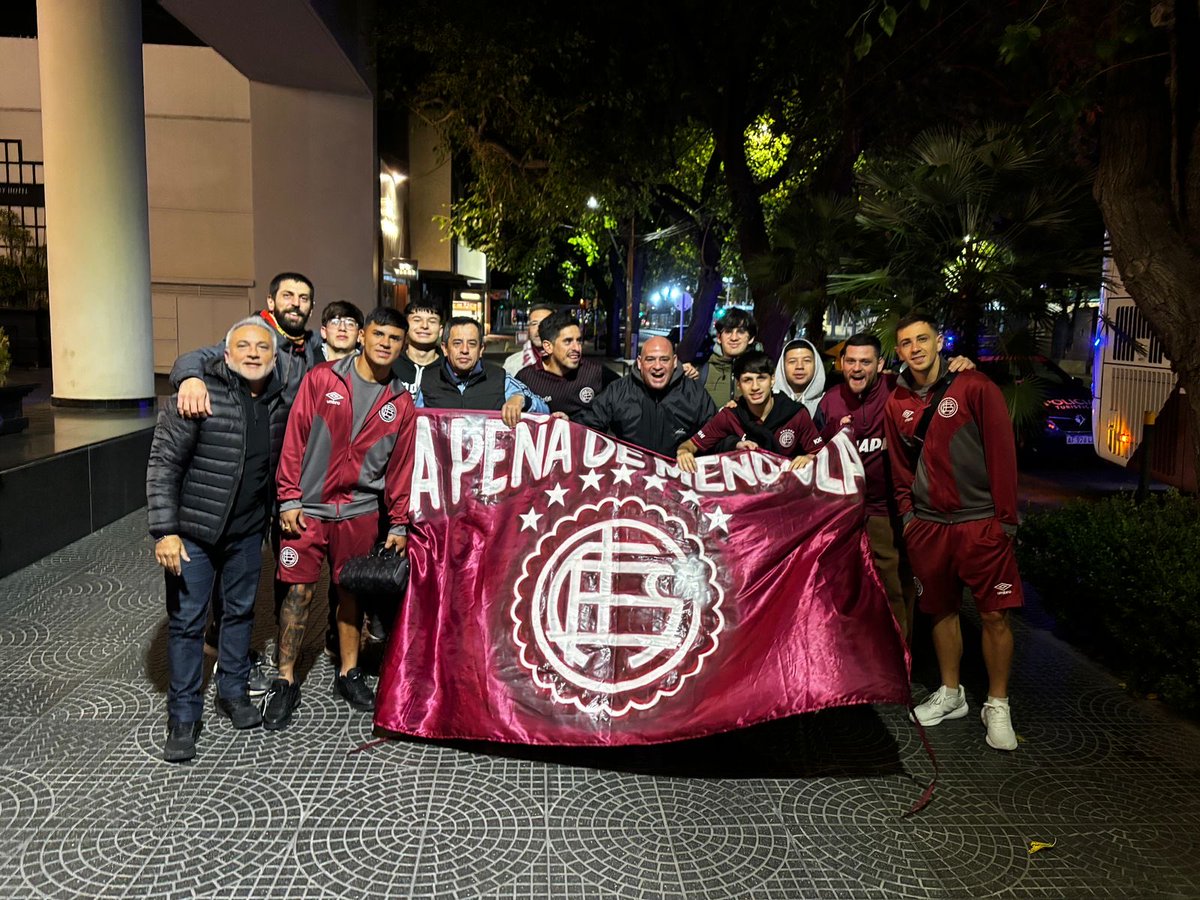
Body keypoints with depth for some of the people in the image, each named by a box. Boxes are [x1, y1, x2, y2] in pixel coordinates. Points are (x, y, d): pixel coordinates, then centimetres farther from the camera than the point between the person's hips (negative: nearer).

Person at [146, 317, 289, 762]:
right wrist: (165, 531, -19)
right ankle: (184, 716, 17)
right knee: (187, 620, 3)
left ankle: (233, 691, 35)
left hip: (248, 530, 5)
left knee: (241, 611, 17)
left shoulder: (278, 402, 3)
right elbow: (163, 464, -15)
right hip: (194, 529, -5)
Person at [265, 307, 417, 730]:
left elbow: (401, 466, 7)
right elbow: (295, 439, -4)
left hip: (360, 512, 2)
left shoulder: (401, 403, 4)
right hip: (308, 508, -2)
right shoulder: (321, 379, -4)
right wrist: (289, 499, -6)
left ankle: (348, 674, 27)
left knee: (351, 592, 11)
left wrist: (399, 524, 6)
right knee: (298, 592, 1)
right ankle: (285, 682, 15)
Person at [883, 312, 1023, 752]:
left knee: (995, 614, -2)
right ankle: (951, 694, 28)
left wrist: (1006, 517, -9)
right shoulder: (896, 403, 7)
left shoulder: (975, 388, -6)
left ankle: (997, 706, 14)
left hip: (981, 522, -4)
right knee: (941, 610, 13)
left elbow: (1002, 453, -7)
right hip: (927, 525, 4)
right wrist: (907, 514, 9)